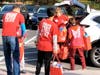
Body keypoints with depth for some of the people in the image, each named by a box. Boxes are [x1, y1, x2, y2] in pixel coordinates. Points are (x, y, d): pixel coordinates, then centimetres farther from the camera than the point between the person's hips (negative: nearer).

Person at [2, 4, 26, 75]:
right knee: (15, 57, 0)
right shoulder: (20, 15, 8)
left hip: (4, 36, 4)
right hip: (13, 37, -4)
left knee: (7, 56, 15)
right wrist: (22, 35, 24)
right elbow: (23, 29, 5)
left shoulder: (5, 14, 20)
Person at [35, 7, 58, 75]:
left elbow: (38, 33, 9)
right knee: (47, 63, 6)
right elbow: (54, 39, -10)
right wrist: (55, 49, -4)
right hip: (48, 47, -4)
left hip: (40, 45, 4)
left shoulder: (42, 21, 0)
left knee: (39, 61, 16)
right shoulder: (54, 25, -12)